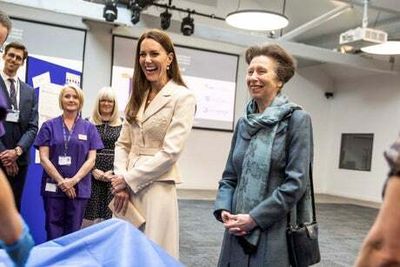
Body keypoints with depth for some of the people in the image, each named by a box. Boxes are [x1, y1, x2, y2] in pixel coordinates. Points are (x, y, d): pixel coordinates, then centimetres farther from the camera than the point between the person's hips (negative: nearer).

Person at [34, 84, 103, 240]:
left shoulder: (89, 128, 7)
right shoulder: (49, 126, 5)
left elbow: (91, 160, 2)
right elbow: (43, 158, -2)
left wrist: (74, 180, -11)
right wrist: (61, 182, -11)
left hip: (79, 187, 1)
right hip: (53, 186, 0)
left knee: (73, 232, 6)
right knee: (53, 231, 3)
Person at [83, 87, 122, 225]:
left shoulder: (122, 124, 6)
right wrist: (93, 170, -8)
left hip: (114, 176, 0)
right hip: (92, 175, 0)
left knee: (111, 214, 0)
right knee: (92, 214, 0)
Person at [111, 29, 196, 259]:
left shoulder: (182, 97, -8)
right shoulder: (138, 96, 13)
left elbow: (170, 152, -15)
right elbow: (123, 144, 10)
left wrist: (128, 179, -11)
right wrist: (120, 180, -5)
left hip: (157, 187, -6)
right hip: (127, 185, 6)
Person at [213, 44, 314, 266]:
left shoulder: (297, 119, -7)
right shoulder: (244, 123, 9)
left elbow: (296, 183, -13)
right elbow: (229, 176, 12)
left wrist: (255, 218, -15)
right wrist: (223, 210, -5)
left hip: (275, 230, -5)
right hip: (238, 230, 5)